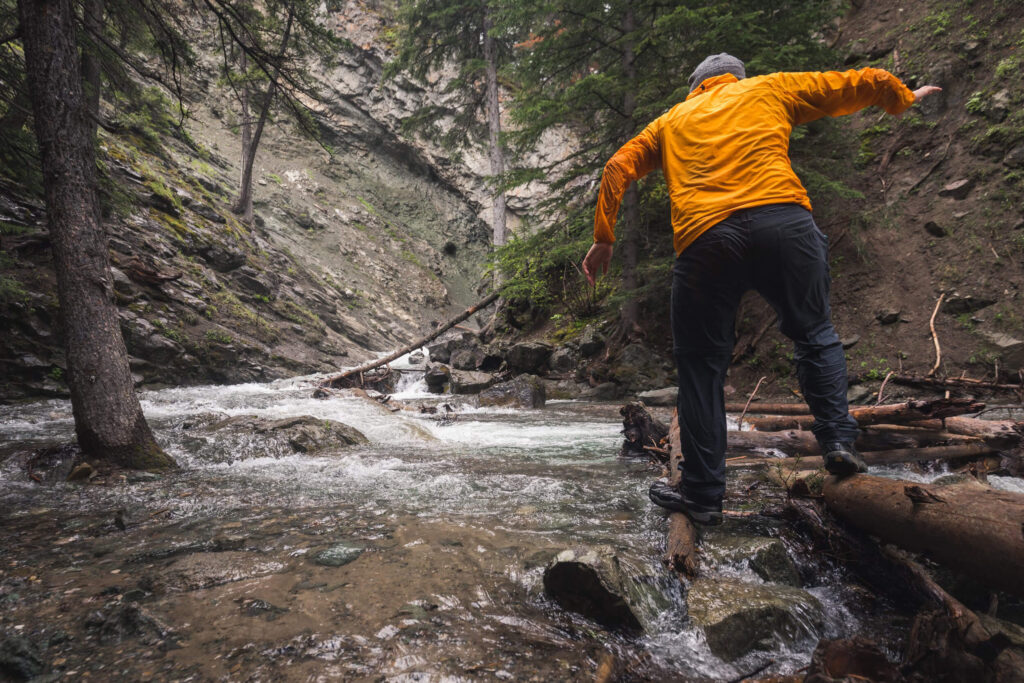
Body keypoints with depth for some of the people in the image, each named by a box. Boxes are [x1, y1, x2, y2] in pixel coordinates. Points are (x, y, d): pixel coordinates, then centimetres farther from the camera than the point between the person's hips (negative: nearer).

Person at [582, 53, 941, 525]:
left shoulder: (672, 120, 30)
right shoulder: (771, 89, 26)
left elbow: (618, 168, 19)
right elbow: (866, 82, 30)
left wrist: (603, 239, 19)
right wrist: (905, 99, 51)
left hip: (703, 237, 0)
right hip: (782, 218, 0)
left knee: (701, 364, 7)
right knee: (814, 332, 22)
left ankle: (702, 494, 11)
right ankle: (838, 440, 12)